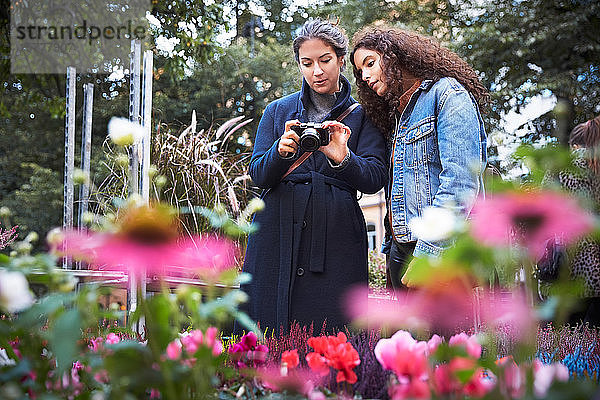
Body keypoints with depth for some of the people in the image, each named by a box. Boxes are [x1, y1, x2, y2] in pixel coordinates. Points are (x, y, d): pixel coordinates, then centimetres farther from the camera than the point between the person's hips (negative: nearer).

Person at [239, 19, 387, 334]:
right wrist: (281, 152, -15)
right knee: (271, 339, -1)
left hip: (336, 235, -1)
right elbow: (258, 175, 6)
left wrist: (343, 158, -22)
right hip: (279, 233, 1)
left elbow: (375, 178, -2)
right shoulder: (279, 111, 15)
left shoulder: (361, 115, 10)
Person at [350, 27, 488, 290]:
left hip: (439, 250, -8)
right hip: (401, 248, 8)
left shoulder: (447, 93, -3)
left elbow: (460, 180, -15)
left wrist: (427, 253, -20)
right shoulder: (396, 114, 24)